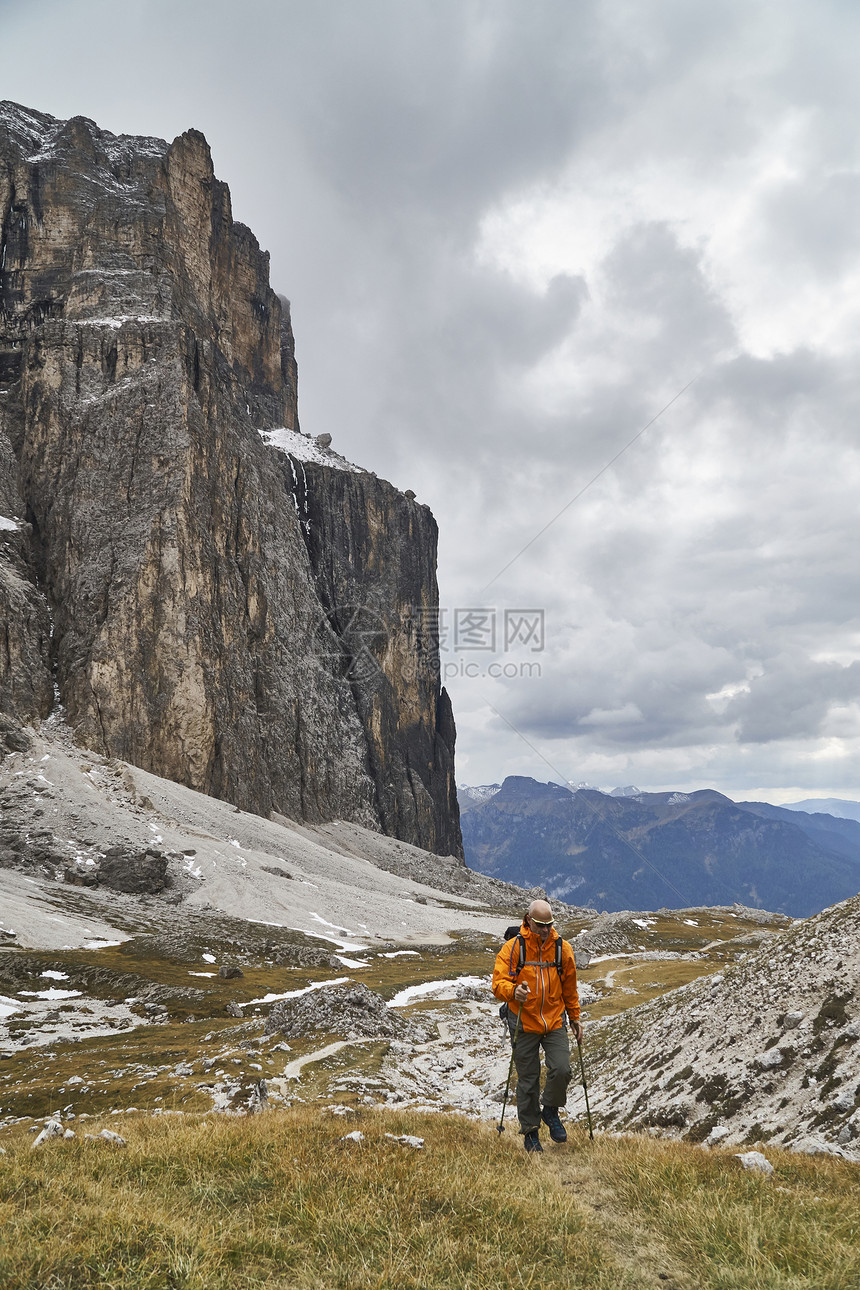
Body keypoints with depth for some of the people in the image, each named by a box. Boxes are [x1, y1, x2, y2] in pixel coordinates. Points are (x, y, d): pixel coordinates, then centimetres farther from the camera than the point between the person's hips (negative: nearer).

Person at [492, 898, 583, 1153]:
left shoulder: (562, 949, 2)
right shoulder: (513, 948, -7)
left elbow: (570, 987, 16)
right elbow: (498, 983, -12)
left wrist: (574, 1017, 19)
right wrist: (513, 991, -33)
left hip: (555, 1022, 2)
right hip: (524, 1025, -2)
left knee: (561, 1070, -14)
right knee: (528, 1081, 5)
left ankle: (550, 1111, 15)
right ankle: (530, 1132, 23)